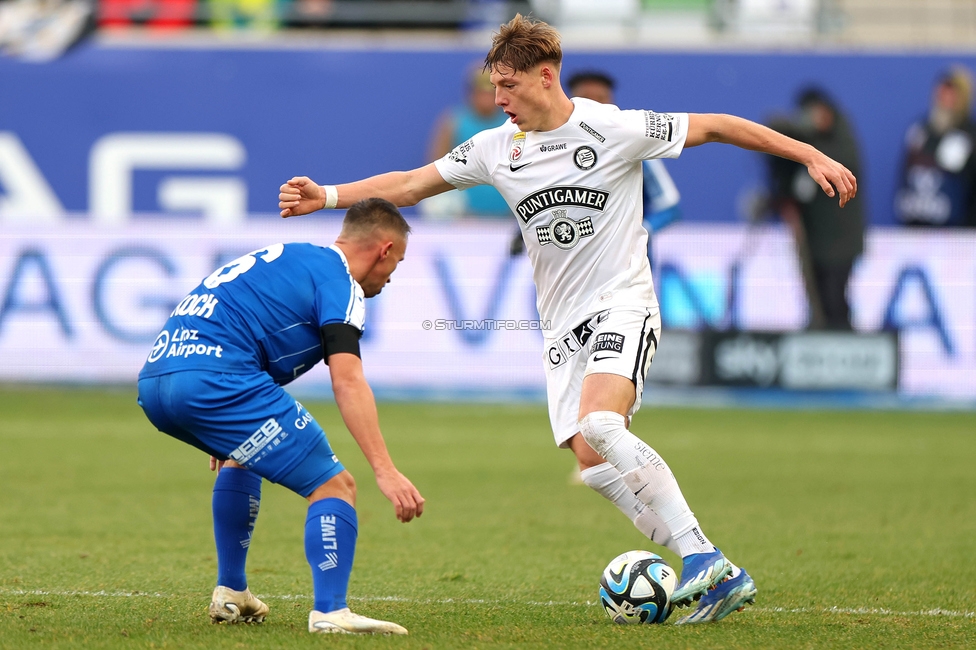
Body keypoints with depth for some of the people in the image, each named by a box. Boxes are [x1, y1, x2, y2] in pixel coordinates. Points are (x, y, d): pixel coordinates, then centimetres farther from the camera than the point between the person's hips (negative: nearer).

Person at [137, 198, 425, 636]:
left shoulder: (281, 257, 29)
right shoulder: (338, 280, 2)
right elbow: (347, 380, -13)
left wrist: (225, 439, 52)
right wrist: (385, 470, -19)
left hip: (153, 382, 9)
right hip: (216, 380, -9)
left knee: (238, 458, 38)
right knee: (333, 484, -5)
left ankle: (229, 595, 38)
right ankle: (329, 613, -19)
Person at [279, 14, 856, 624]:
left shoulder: (614, 129, -9)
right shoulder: (496, 148, 6)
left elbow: (714, 126, -4)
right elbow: (411, 184, 12)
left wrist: (810, 155, -6)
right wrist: (325, 196, 2)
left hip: (622, 305, -6)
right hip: (562, 326, 6)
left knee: (600, 424, -30)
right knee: (592, 459, -10)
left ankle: (701, 556, -26)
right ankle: (718, 579, -6)